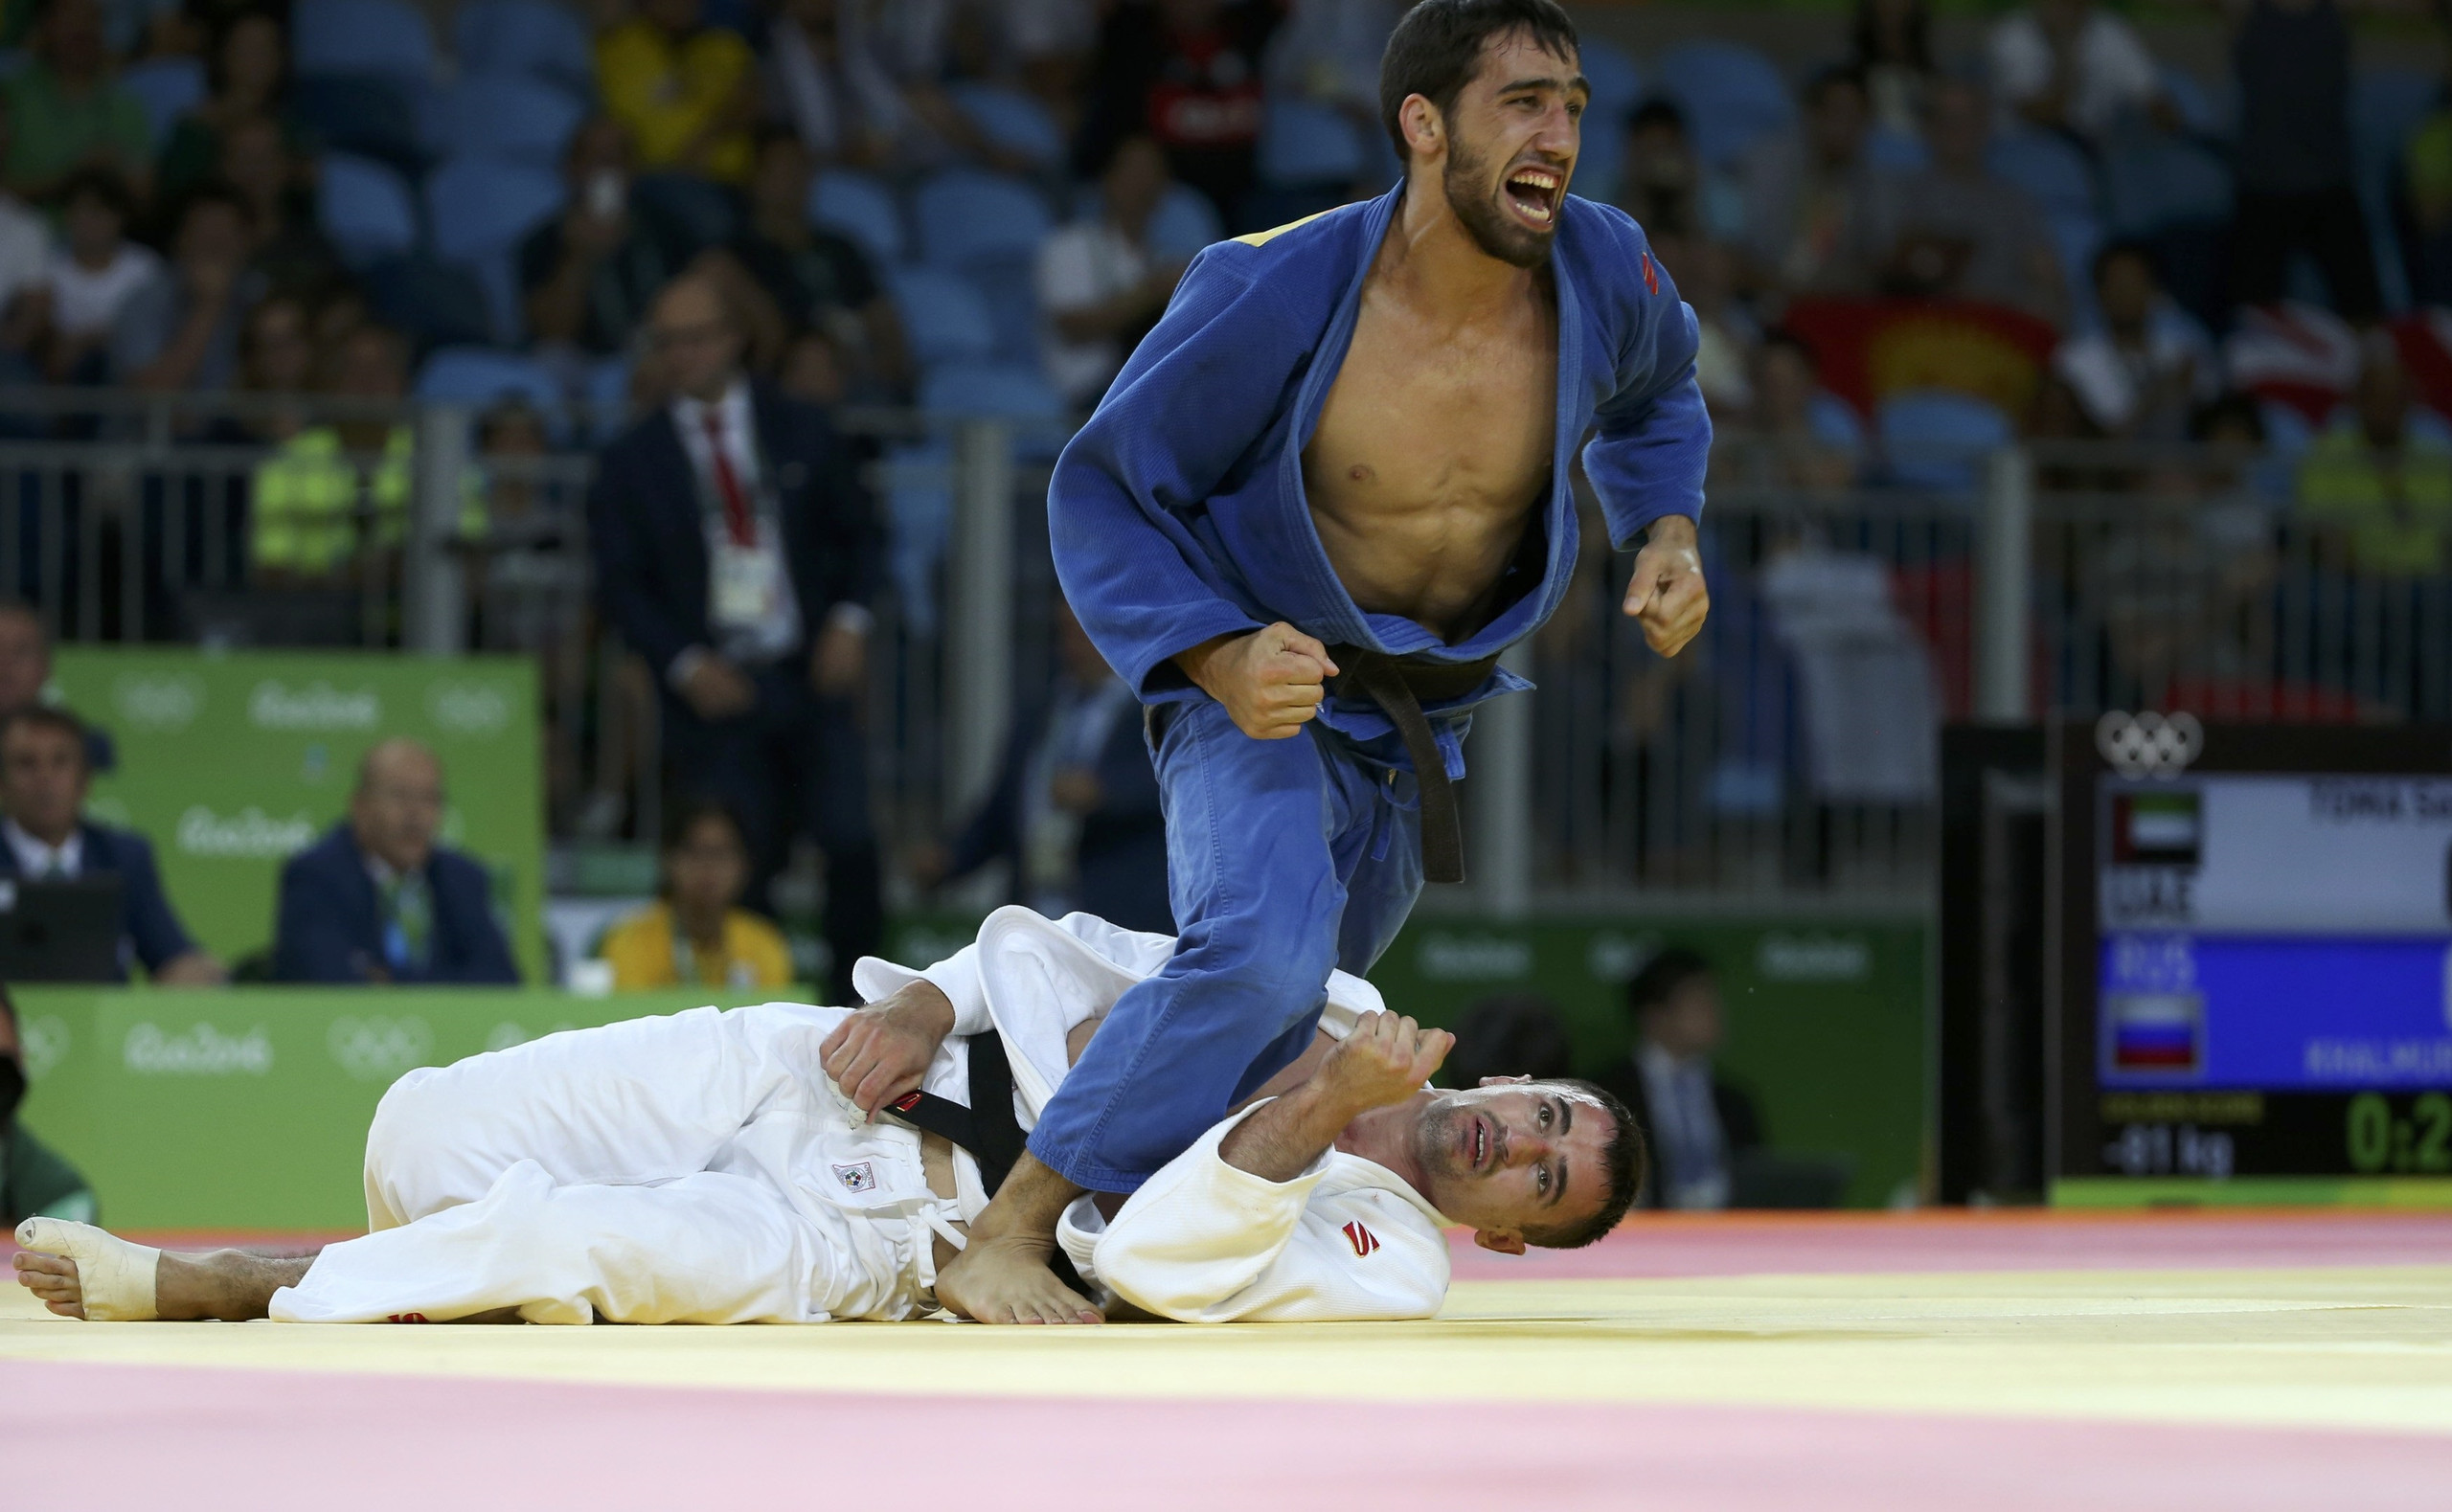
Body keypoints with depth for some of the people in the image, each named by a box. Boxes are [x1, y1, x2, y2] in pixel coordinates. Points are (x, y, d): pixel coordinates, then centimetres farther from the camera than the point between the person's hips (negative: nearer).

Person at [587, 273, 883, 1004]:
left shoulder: (802, 434, 9)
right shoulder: (631, 462, 5)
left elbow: (855, 533, 14)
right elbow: (622, 583, 4)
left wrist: (849, 620, -4)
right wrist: (684, 665, -10)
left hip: (809, 676, 1)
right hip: (714, 691, -1)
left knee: (850, 843, -9)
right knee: (738, 869, -6)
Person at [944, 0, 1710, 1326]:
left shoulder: (1602, 274, -15)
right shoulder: (1274, 296, -27)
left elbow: (1652, 393, 12)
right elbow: (1104, 490, -15)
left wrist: (1666, 532, -6)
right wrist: (1217, 659, -29)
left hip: (1420, 719, 6)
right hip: (1262, 680, -6)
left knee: (1287, 1039, 17)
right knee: (1263, 957, -32)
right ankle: (1007, 1235, -23)